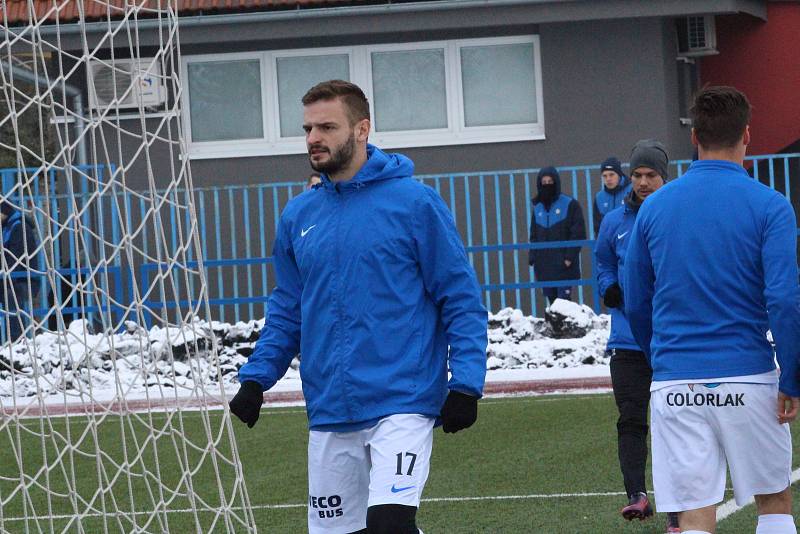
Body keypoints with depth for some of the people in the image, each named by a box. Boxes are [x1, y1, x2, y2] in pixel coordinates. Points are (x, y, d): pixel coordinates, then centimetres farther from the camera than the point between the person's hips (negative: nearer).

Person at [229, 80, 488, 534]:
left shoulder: (414, 202, -5)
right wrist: (255, 377, 7)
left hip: (401, 405, -5)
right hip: (330, 412, 6)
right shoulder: (298, 216, 10)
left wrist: (466, 382, -12)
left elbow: (462, 299, -3)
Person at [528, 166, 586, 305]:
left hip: (564, 266, -5)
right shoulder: (538, 208, 15)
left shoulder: (570, 205, -1)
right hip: (544, 266, 5)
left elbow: (578, 233, -5)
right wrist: (533, 257, 7)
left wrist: (570, 257, -13)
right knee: (552, 302, 6)